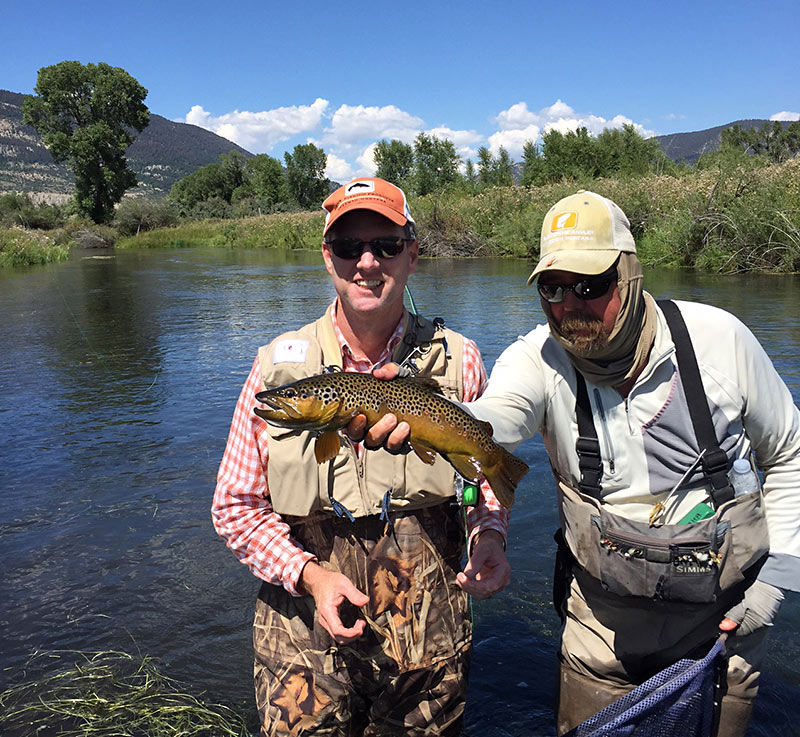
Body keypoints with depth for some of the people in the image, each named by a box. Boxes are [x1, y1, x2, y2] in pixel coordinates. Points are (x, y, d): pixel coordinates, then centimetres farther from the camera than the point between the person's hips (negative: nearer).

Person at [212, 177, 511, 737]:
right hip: (306, 635, 0)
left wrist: (490, 535, -11)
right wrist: (310, 575, -16)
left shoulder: (458, 361, -6)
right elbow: (237, 505, -2)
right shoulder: (279, 366, -8)